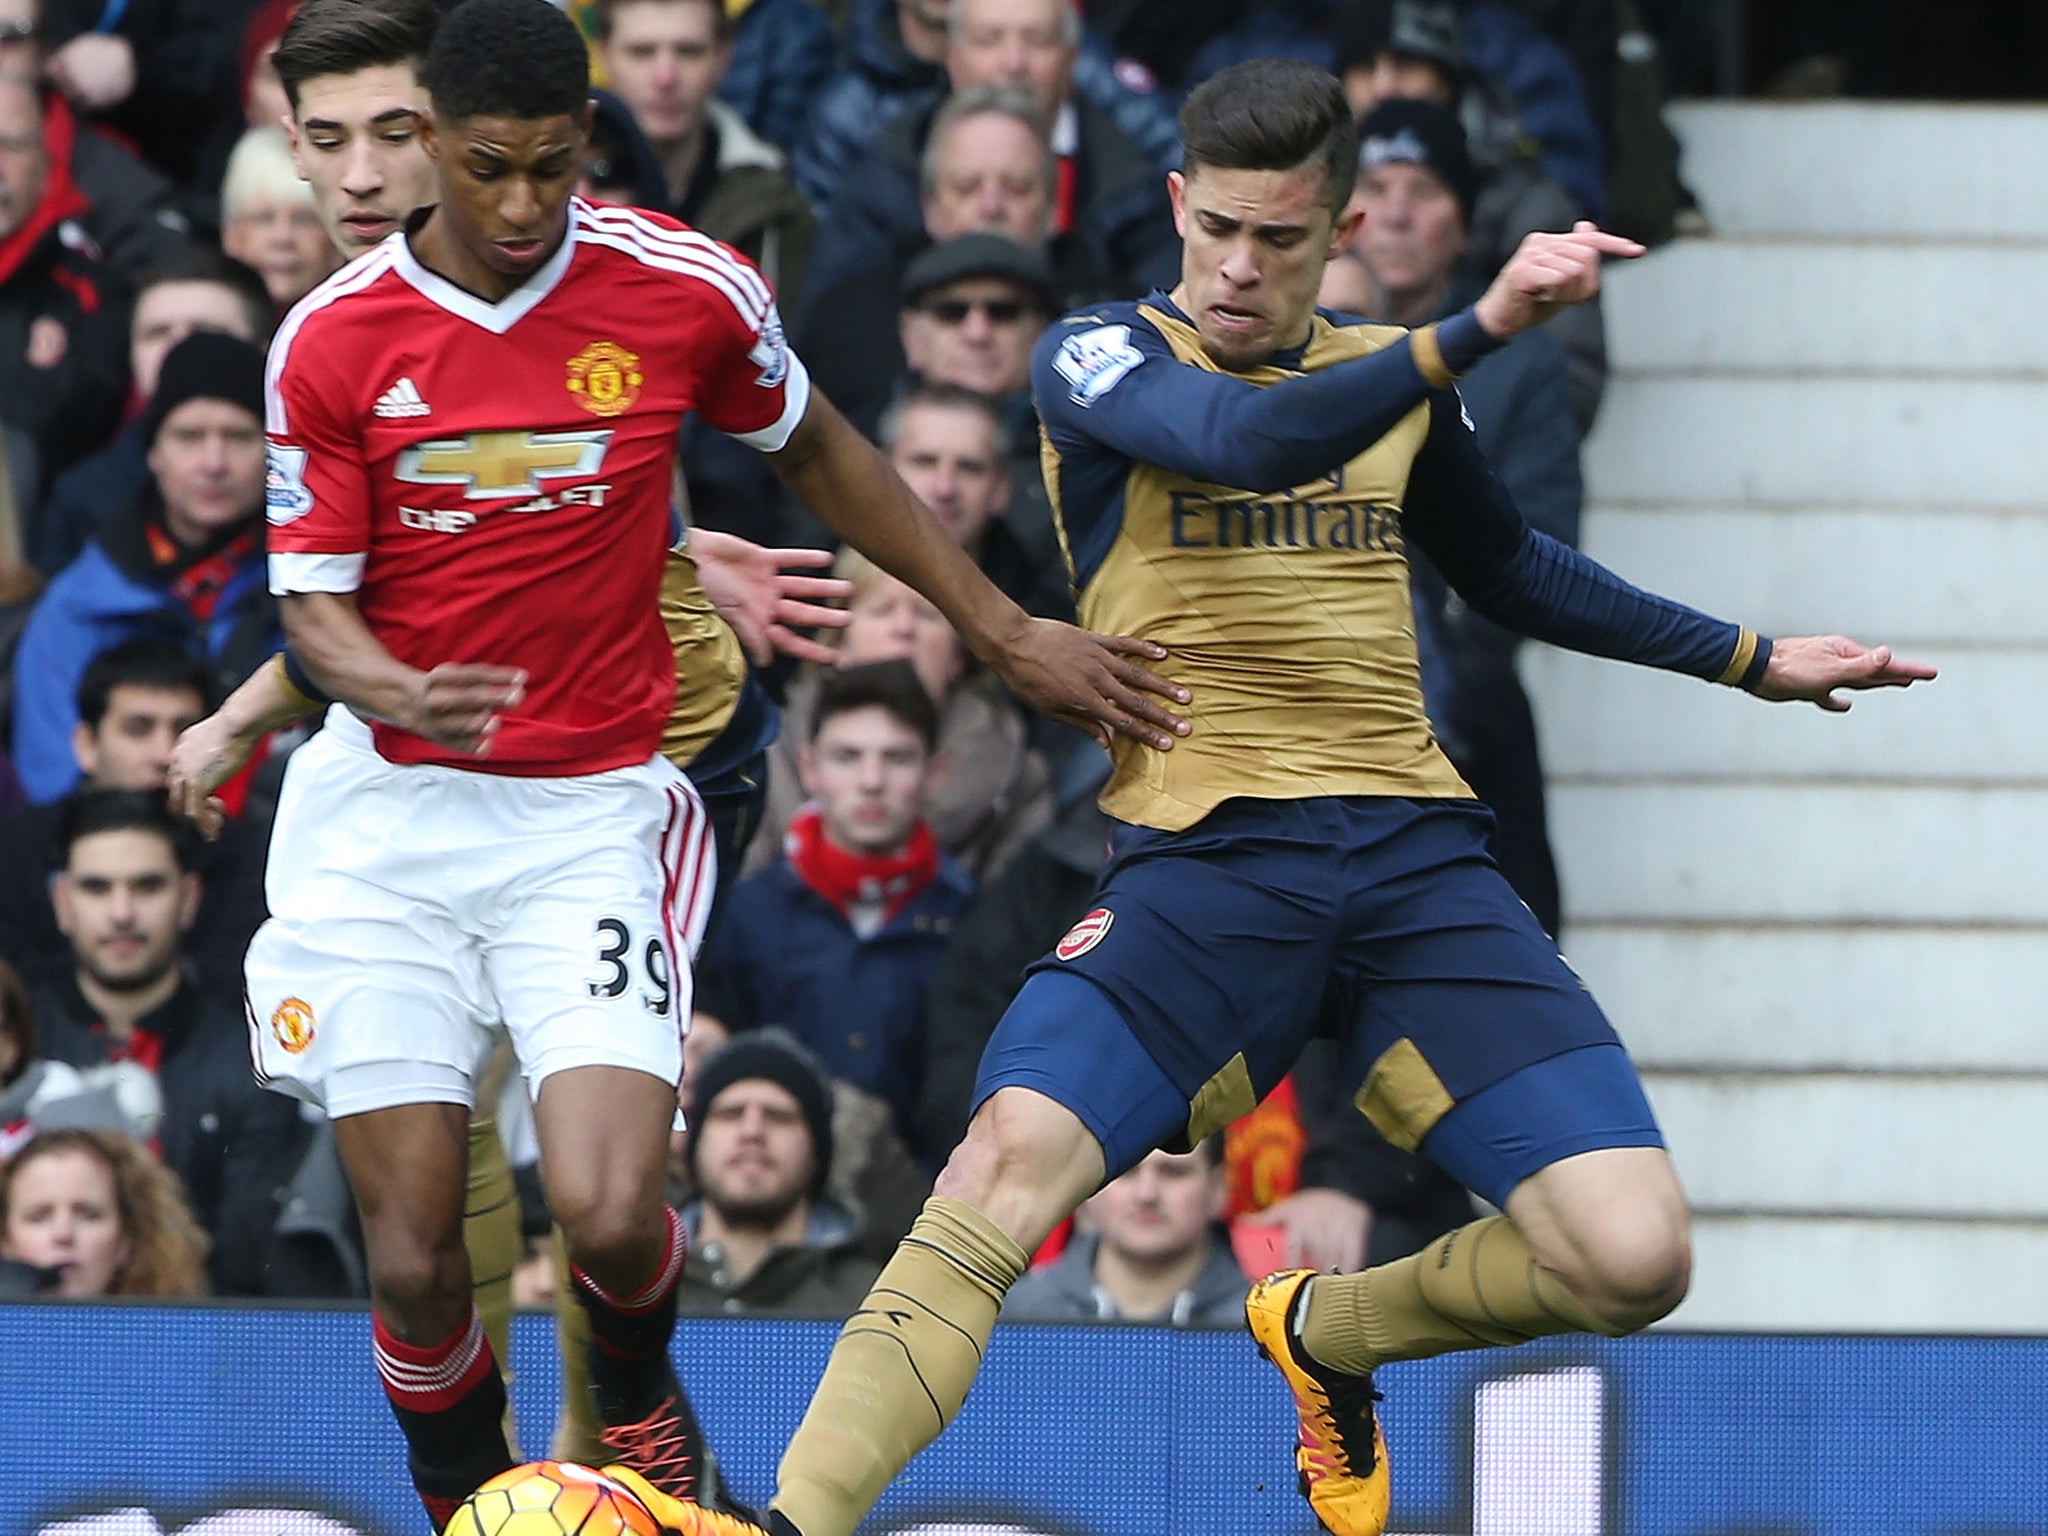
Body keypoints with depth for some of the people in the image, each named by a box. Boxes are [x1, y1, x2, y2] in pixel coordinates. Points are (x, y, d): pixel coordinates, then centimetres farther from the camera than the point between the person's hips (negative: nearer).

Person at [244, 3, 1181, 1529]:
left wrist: (1006, 631, 16)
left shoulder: (687, 291, -5)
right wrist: (397, 693, -24)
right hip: (387, 815, 1)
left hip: (593, 814, -1)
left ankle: (635, 1400, 19)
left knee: (610, 1214, -18)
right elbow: (313, 601, -1)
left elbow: (818, 454, 14)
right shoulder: (334, 339, -5)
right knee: (414, 1253, -5)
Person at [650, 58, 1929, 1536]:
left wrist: (1752, 659, 39)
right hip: (1209, 854, -4)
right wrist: (1479, 325, -32)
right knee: (1013, 1155, -31)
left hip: (1416, 858, 4)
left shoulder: (1394, 374, 17)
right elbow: (1250, 441, -21)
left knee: (1632, 1260, -11)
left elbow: (1508, 566, 36)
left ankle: (1326, 1333, 20)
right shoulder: (1103, 360, 1)